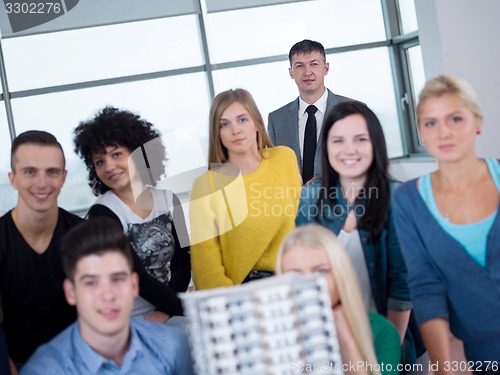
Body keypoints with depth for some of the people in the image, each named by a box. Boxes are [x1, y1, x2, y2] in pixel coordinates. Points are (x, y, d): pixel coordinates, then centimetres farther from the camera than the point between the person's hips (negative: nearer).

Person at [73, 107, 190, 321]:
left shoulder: (168, 199, 5)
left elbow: (182, 262, 4)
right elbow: (138, 278, -14)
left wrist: (165, 311, -10)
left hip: (168, 317, 4)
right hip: (128, 323, -4)